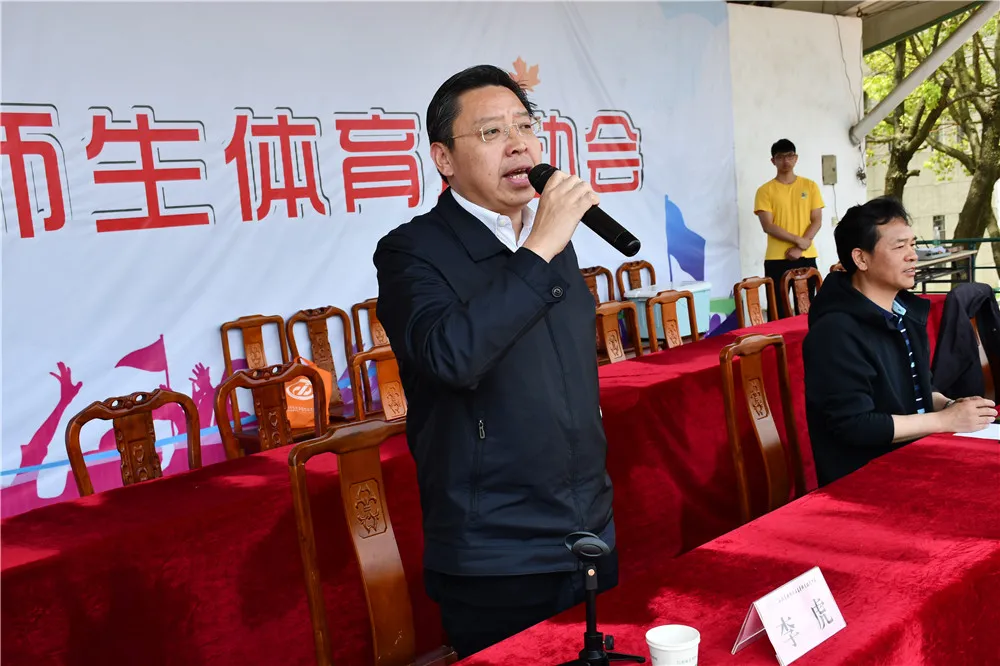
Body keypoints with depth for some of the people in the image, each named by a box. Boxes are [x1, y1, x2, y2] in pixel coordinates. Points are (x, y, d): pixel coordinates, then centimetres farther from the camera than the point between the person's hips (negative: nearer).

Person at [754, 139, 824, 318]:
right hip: (776, 259, -2)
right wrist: (798, 240, -14)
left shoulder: (810, 186, 8)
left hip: (806, 257, 2)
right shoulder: (765, 190, 1)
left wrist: (800, 248, -10)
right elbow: (768, 226, -7)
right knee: (778, 310, -2)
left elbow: (817, 221, 3)